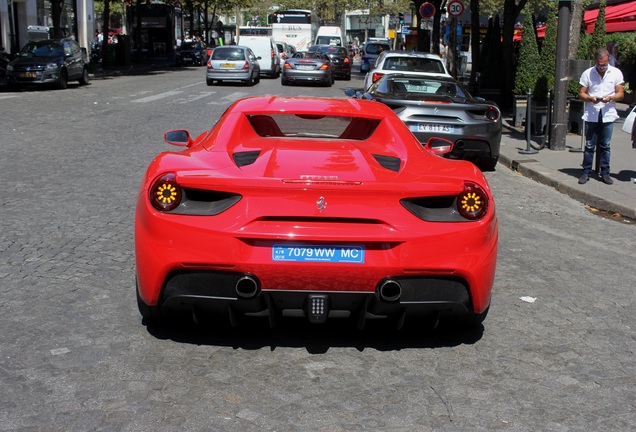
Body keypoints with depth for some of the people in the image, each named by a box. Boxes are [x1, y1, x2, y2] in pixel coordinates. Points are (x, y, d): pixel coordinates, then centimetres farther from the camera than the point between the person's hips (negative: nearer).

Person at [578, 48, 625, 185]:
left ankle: (605, 173, 13)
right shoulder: (587, 73, 1)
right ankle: (586, 172, 9)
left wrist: (610, 98, -17)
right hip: (591, 114, 0)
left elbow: (620, 94, 3)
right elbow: (581, 94, 3)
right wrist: (590, 98, -18)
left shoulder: (616, 73, 3)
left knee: (605, 146, 6)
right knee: (589, 145, 2)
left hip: (608, 114, 0)